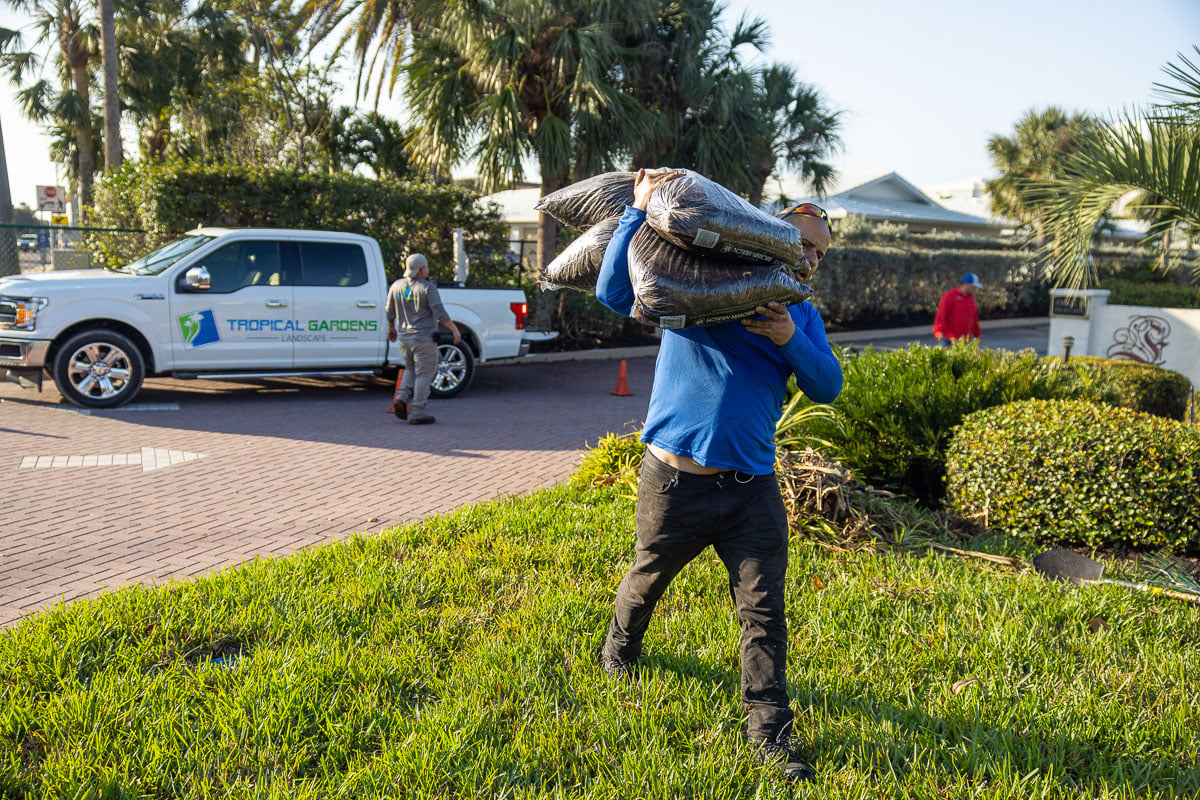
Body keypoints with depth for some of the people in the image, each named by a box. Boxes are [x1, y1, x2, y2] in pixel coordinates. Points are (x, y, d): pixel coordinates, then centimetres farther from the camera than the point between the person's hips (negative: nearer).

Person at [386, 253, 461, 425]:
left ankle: (402, 399, 5)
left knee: (411, 370, 24)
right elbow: (440, 313, -18)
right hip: (424, 338, -6)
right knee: (424, 375, 1)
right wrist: (454, 330, -10)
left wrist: (391, 329, 27)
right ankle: (417, 414, 0)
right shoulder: (428, 288, -13)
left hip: (404, 337, 6)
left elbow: (389, 312, 13)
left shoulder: (397, 286, 5)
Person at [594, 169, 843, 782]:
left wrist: (791, 340, -15)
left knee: (764, 612, 2)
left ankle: (770, 731, 16)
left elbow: (827, 387, 3)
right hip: (674, 480, -2)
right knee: (646, 580, 19)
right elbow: (615, 292, -8)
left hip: (752, 489, 3)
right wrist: (638, 211, -11)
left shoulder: (801, 316, 13)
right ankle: (621, 644, 50)